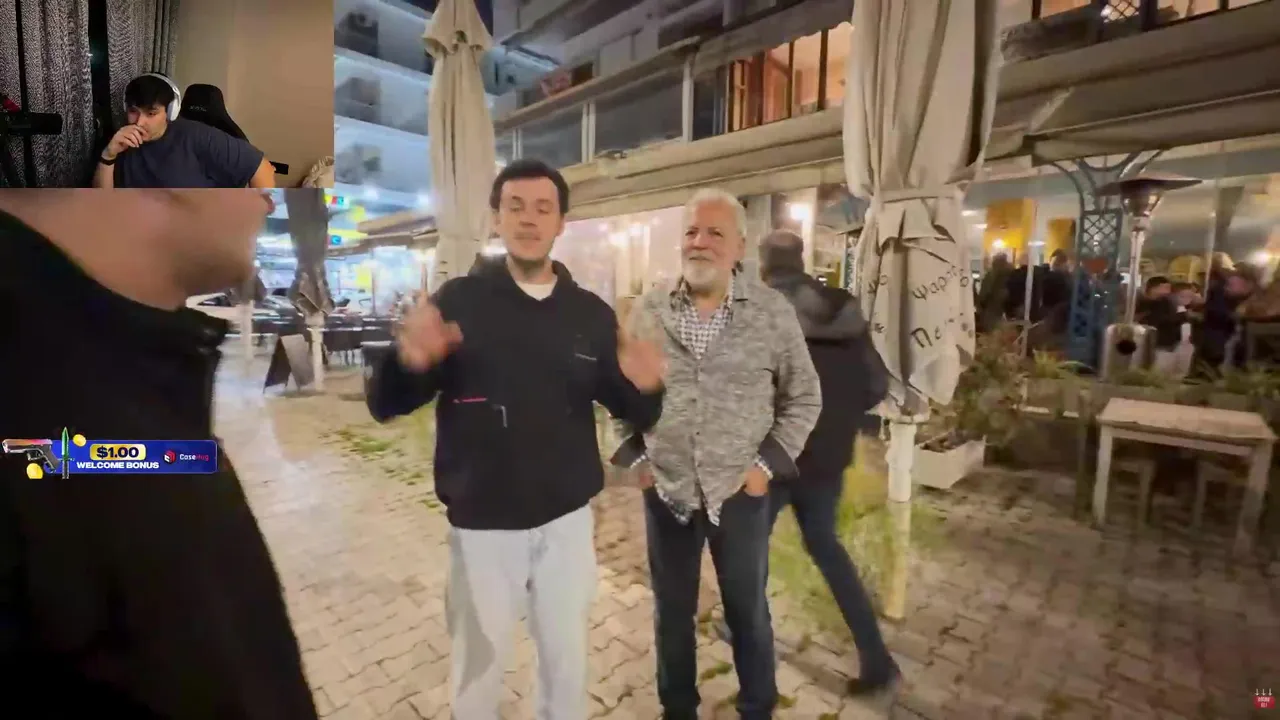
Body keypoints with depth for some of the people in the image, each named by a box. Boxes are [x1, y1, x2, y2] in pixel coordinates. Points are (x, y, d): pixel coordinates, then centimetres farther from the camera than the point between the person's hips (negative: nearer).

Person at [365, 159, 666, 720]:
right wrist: (409, 362, -28)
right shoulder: (458, 301, -6)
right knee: (479, 669, 17)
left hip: (567, 520, 2)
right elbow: (385, 406, -6)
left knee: (567, 662, 20)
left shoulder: (591, 313, -1)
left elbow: (635, 416, 2)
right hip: (481, 525, -1)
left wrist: (646, 387, -21)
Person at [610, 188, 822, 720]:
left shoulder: (774, 311, -6)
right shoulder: (647, 312, -2)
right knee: (671, 611, 19)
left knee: (748, 611, 18)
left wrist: (767, 463, -6)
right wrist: (635, 457, 1)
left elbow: (803, 398, 1)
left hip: (740, 491, -1)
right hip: (665, 492, 2)